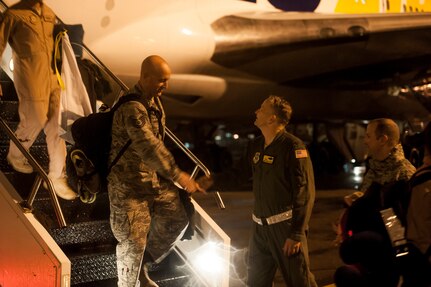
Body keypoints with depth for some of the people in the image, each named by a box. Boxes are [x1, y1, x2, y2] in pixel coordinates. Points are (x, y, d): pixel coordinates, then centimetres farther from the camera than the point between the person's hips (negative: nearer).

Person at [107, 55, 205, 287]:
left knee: (176, 217, 10)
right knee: (133, 240, -4)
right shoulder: (132, 107, -25)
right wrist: (177, 175, -34)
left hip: (153, 176, 9)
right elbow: (148, 146, -34)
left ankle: (143, 265, 26)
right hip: (128, 182, -9)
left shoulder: (154, 100, 6)